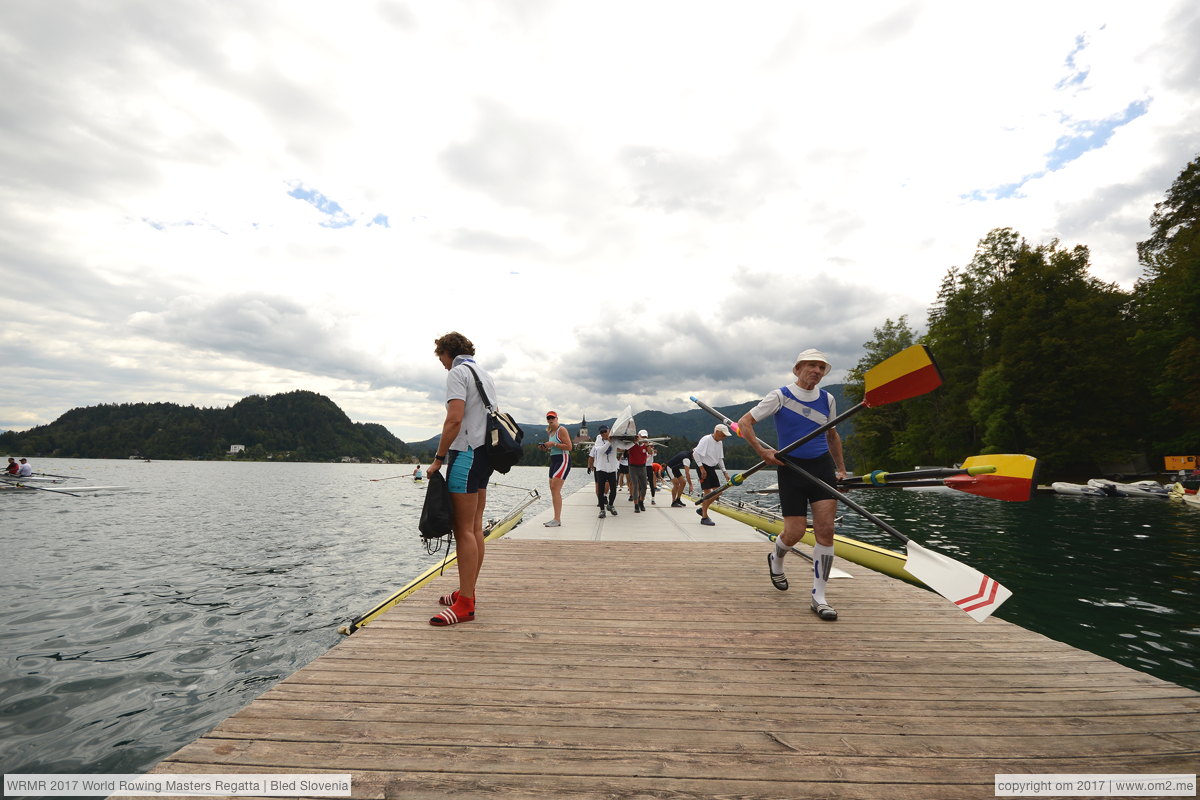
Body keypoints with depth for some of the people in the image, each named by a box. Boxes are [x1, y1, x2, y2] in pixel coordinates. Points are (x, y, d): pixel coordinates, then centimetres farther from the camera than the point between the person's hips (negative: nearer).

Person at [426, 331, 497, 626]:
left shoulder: (458, 372, -7)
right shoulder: (485, 375, 21)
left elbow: (454, 419, -19)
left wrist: (438, 458, -14)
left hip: (467, 453, -10)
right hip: (485, 453, 10)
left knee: (464, 530, -8)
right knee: (475, 528, 13)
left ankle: (465, 605, -4)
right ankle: (467, 592, 22)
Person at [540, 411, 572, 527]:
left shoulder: (561, 430, -8)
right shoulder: (550, 432, 18)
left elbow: (569, 447, -16)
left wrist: (553, 444, -18)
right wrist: (545, 448, 9)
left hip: (563, 460, -9)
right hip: (554, 461, 9)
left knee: (555, 489, -15)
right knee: (553, 490, 7)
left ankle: (557, 520, -15)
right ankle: (556, 518, 13)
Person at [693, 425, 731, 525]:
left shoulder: (720, 443, 10)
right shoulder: (706, 439, -16)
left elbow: (720, 459, 19)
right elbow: (696, 454, -21)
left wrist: (725, 472, 11)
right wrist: (701, 468, -22)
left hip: (712, 468, 8)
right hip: (703, 467, -8)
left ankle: (702, 509, 19)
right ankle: (704, 518, 0)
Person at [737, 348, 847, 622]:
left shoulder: (827, 399, 9)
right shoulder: (781, 396, -5)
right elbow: (744, 422, -7)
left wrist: (841, 469, 19)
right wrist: (761, 451, -17)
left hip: (823, 467, 4)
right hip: (791, 468, -4)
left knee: (825, 530, -5)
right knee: (795, 532, -3)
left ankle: (819, 597, 5)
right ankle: (775, 559, 33)